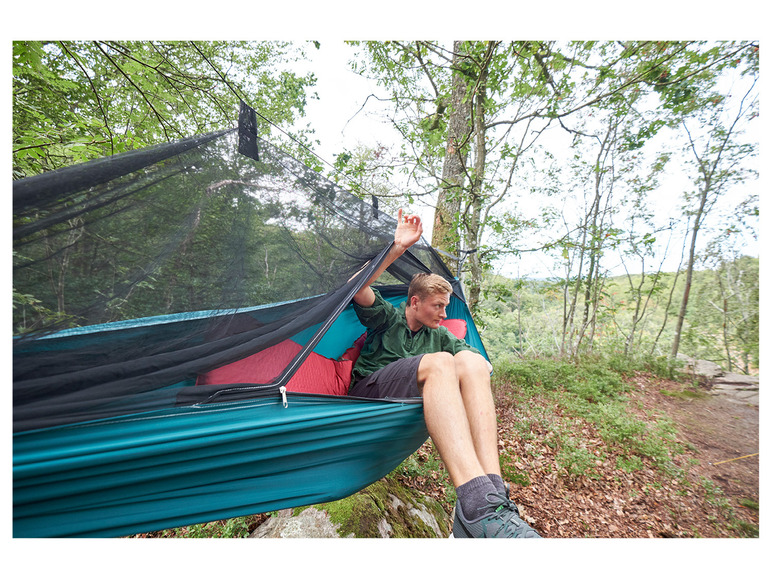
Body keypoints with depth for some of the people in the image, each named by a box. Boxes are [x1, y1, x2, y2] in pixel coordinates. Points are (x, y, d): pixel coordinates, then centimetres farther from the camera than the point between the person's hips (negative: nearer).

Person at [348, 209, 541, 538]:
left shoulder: (440, 336, 20)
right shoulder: (386, 318, 6)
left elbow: (477, 357, 11)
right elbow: (359, 289, -14)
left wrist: (474, 367, -15)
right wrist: (397, 248, -20)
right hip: (368, 392, -4)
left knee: (471, 362, -24)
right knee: (439, 363, -34)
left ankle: (493, 492, -37)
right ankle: (476, 506, -48)